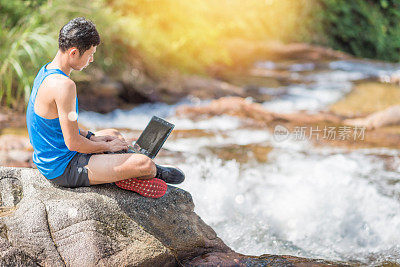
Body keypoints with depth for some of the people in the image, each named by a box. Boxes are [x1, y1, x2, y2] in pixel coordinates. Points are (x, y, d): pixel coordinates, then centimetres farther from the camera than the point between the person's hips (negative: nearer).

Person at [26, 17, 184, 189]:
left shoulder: (46, 71, 5)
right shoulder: (64, 85, -28)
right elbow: (73, 143, -25)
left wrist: (91, 137, 11)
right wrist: (108, 146, -9)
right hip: (63, 169, -11)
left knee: (113, 134, 31)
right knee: (144, 163, -12)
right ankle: (155, 172, 23)